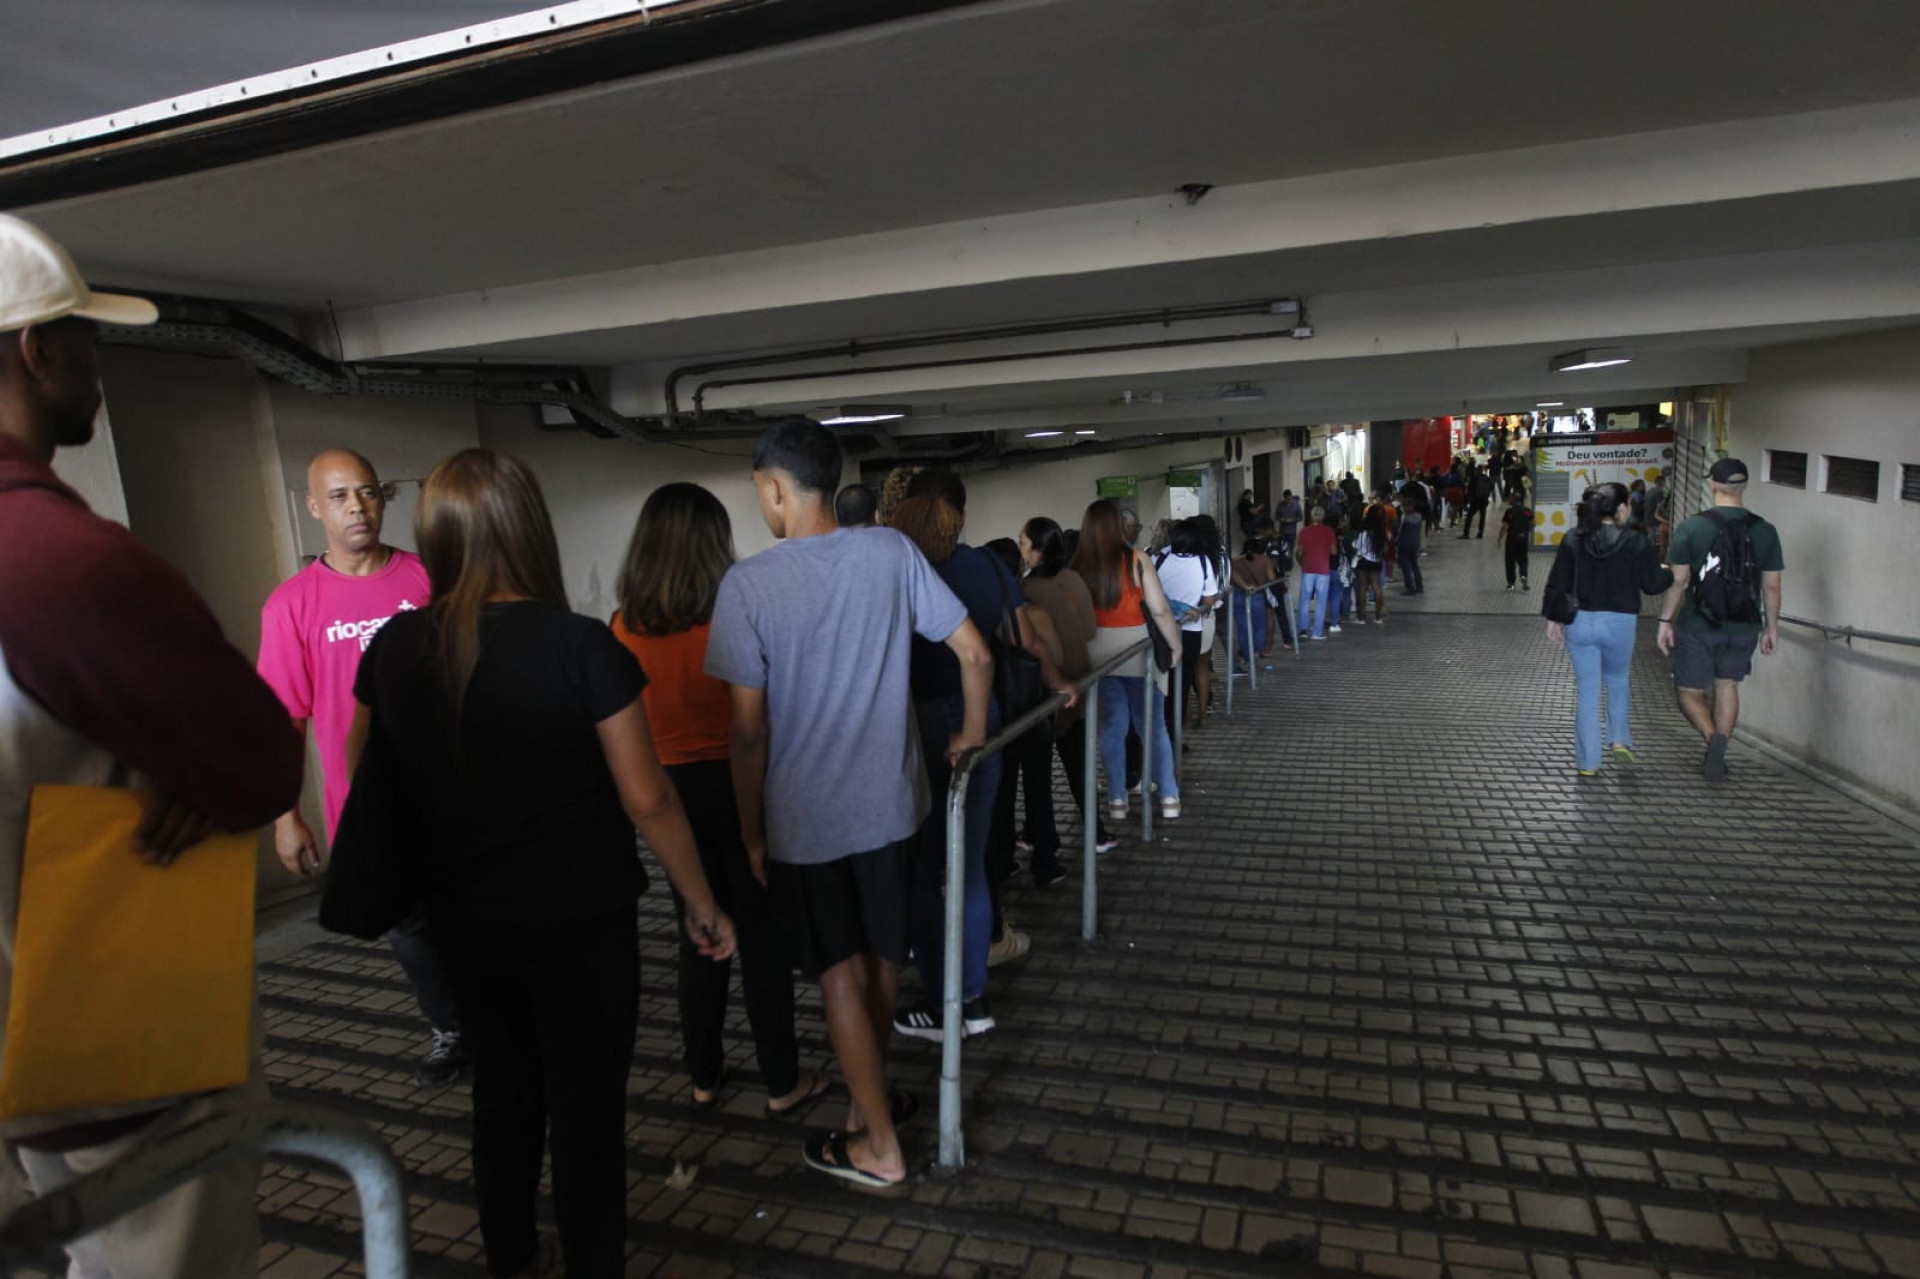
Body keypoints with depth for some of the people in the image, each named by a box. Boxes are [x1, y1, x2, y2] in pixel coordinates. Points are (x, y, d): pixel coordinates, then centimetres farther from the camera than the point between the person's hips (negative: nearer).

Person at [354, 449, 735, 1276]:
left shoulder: (394, 647, -5)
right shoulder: (579, 645, -19)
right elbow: (646, 800, -18)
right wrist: (702, 903, -6)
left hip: (463, 919, 5)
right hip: (578, 920, -5)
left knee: (502, 1088, 24)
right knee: (586, 1108, 12)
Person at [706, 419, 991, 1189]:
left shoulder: (747, 583, -16)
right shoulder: (892, 553, -7)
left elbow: (749, 729, -14)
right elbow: (975, 653, -7)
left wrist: (751, 832, -2)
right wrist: (972, 732, 11)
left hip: (802, 820, -3)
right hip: (890, 803, 4)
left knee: (841, 977, 12)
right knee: (881, 962, 21)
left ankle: (880, 1148, 25)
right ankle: (874, 1095, 42)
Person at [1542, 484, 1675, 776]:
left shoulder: (1574, 540, -1)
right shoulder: (1636, 541, -8)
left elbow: (1556, 584, 1)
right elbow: (1653, 584, -2)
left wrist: (1553, 618, 10)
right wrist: (1672, 573, 19)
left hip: (1579, 622, 2)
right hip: (1619, 623, -1)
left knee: (1587, 691, 7)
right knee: (1618, 681, 25)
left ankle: (1587, 762, 10)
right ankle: (1619, 740, 15)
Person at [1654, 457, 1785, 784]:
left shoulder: (1691, 527, -10)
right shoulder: (1765, 531, 0)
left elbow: (1677, 581, -10)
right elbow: (1772, 587, 4)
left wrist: (1665, 621, -2)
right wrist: (1771, 627, 15)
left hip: (1698, 625, -3)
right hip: (1744, 627, 3)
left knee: (1690, 692, 7)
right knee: (1727, 686, 18)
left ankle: (1713, 737, -19)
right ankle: (1717, 756, 17)